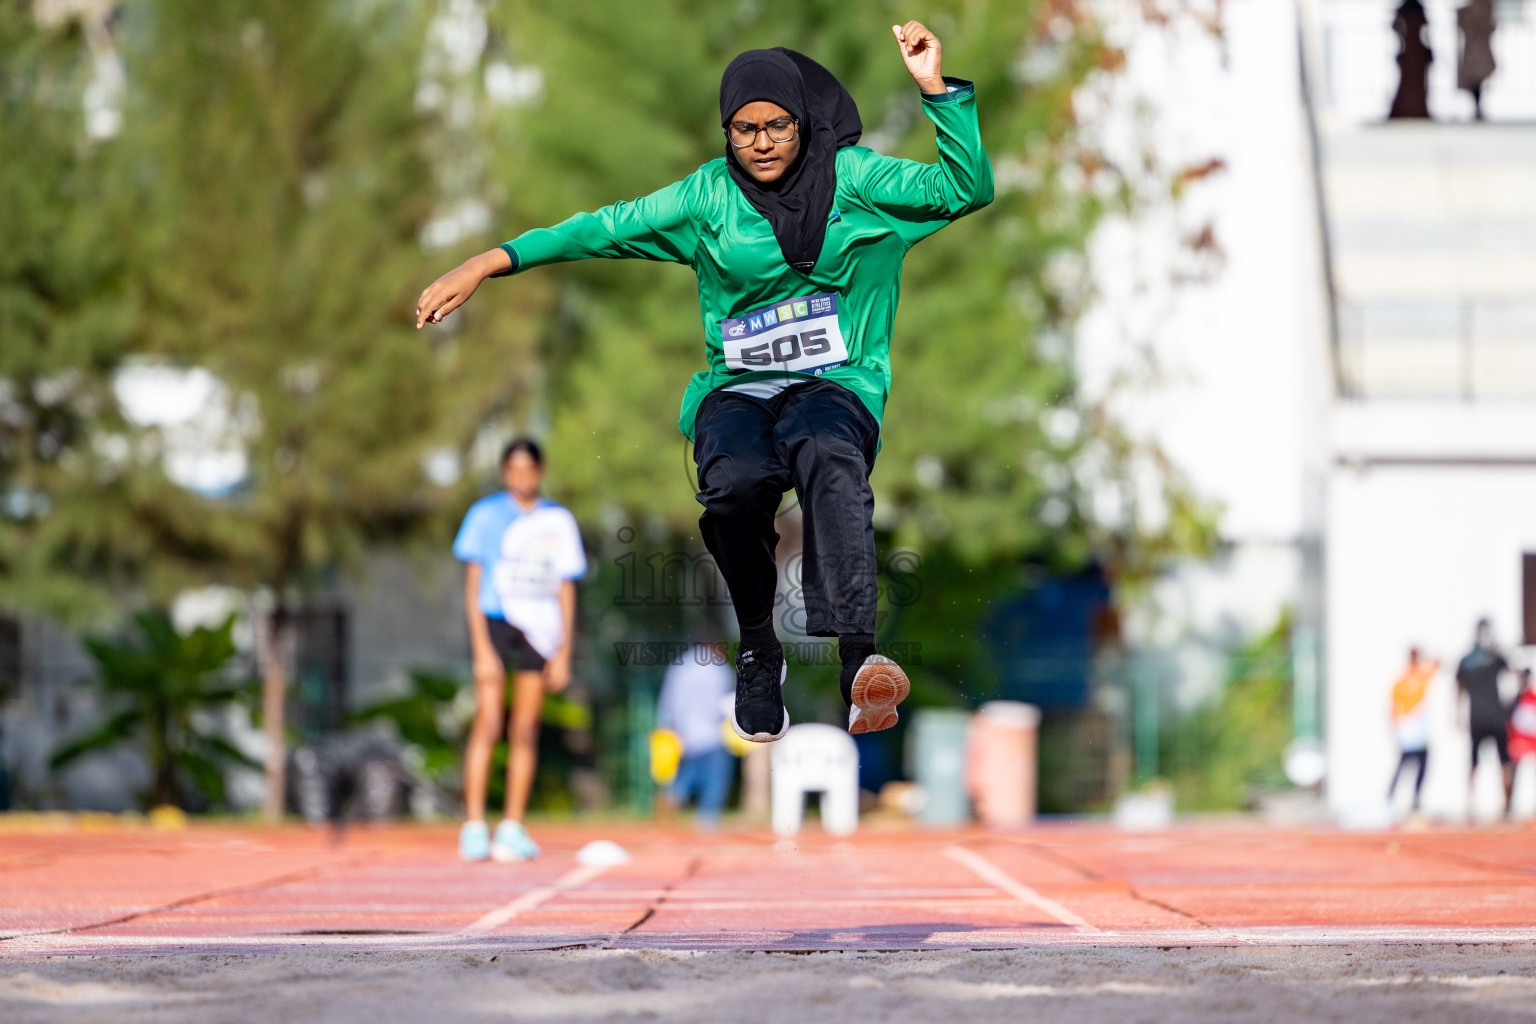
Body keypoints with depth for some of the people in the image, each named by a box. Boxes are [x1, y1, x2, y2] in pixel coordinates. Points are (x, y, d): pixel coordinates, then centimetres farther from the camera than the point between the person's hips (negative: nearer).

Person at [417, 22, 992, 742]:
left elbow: (967, 188, 2)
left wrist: (936, 88, -11)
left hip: (834, 385, -1)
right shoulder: (709, 196, 10)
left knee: (828, 456, -39)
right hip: (736, 390, 1)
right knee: (736, 480, -35)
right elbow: (606, 228, 6)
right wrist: (491, 262, -2)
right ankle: (758, 650, -13)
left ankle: (853, 656, -57)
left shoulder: (851, 179, 7)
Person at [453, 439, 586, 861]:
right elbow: (472, 586, -1)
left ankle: (512, 829, 6)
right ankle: (474, 827, -11)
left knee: (525, 731, 2)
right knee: (487, 724, -12)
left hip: (540, 631, 3)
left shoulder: (559, 521, 9)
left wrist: (563, 653, 5)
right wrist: (482, 649, -10)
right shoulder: (486, 514, 1)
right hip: (494, 623, -3)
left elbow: (566, 590, 12)